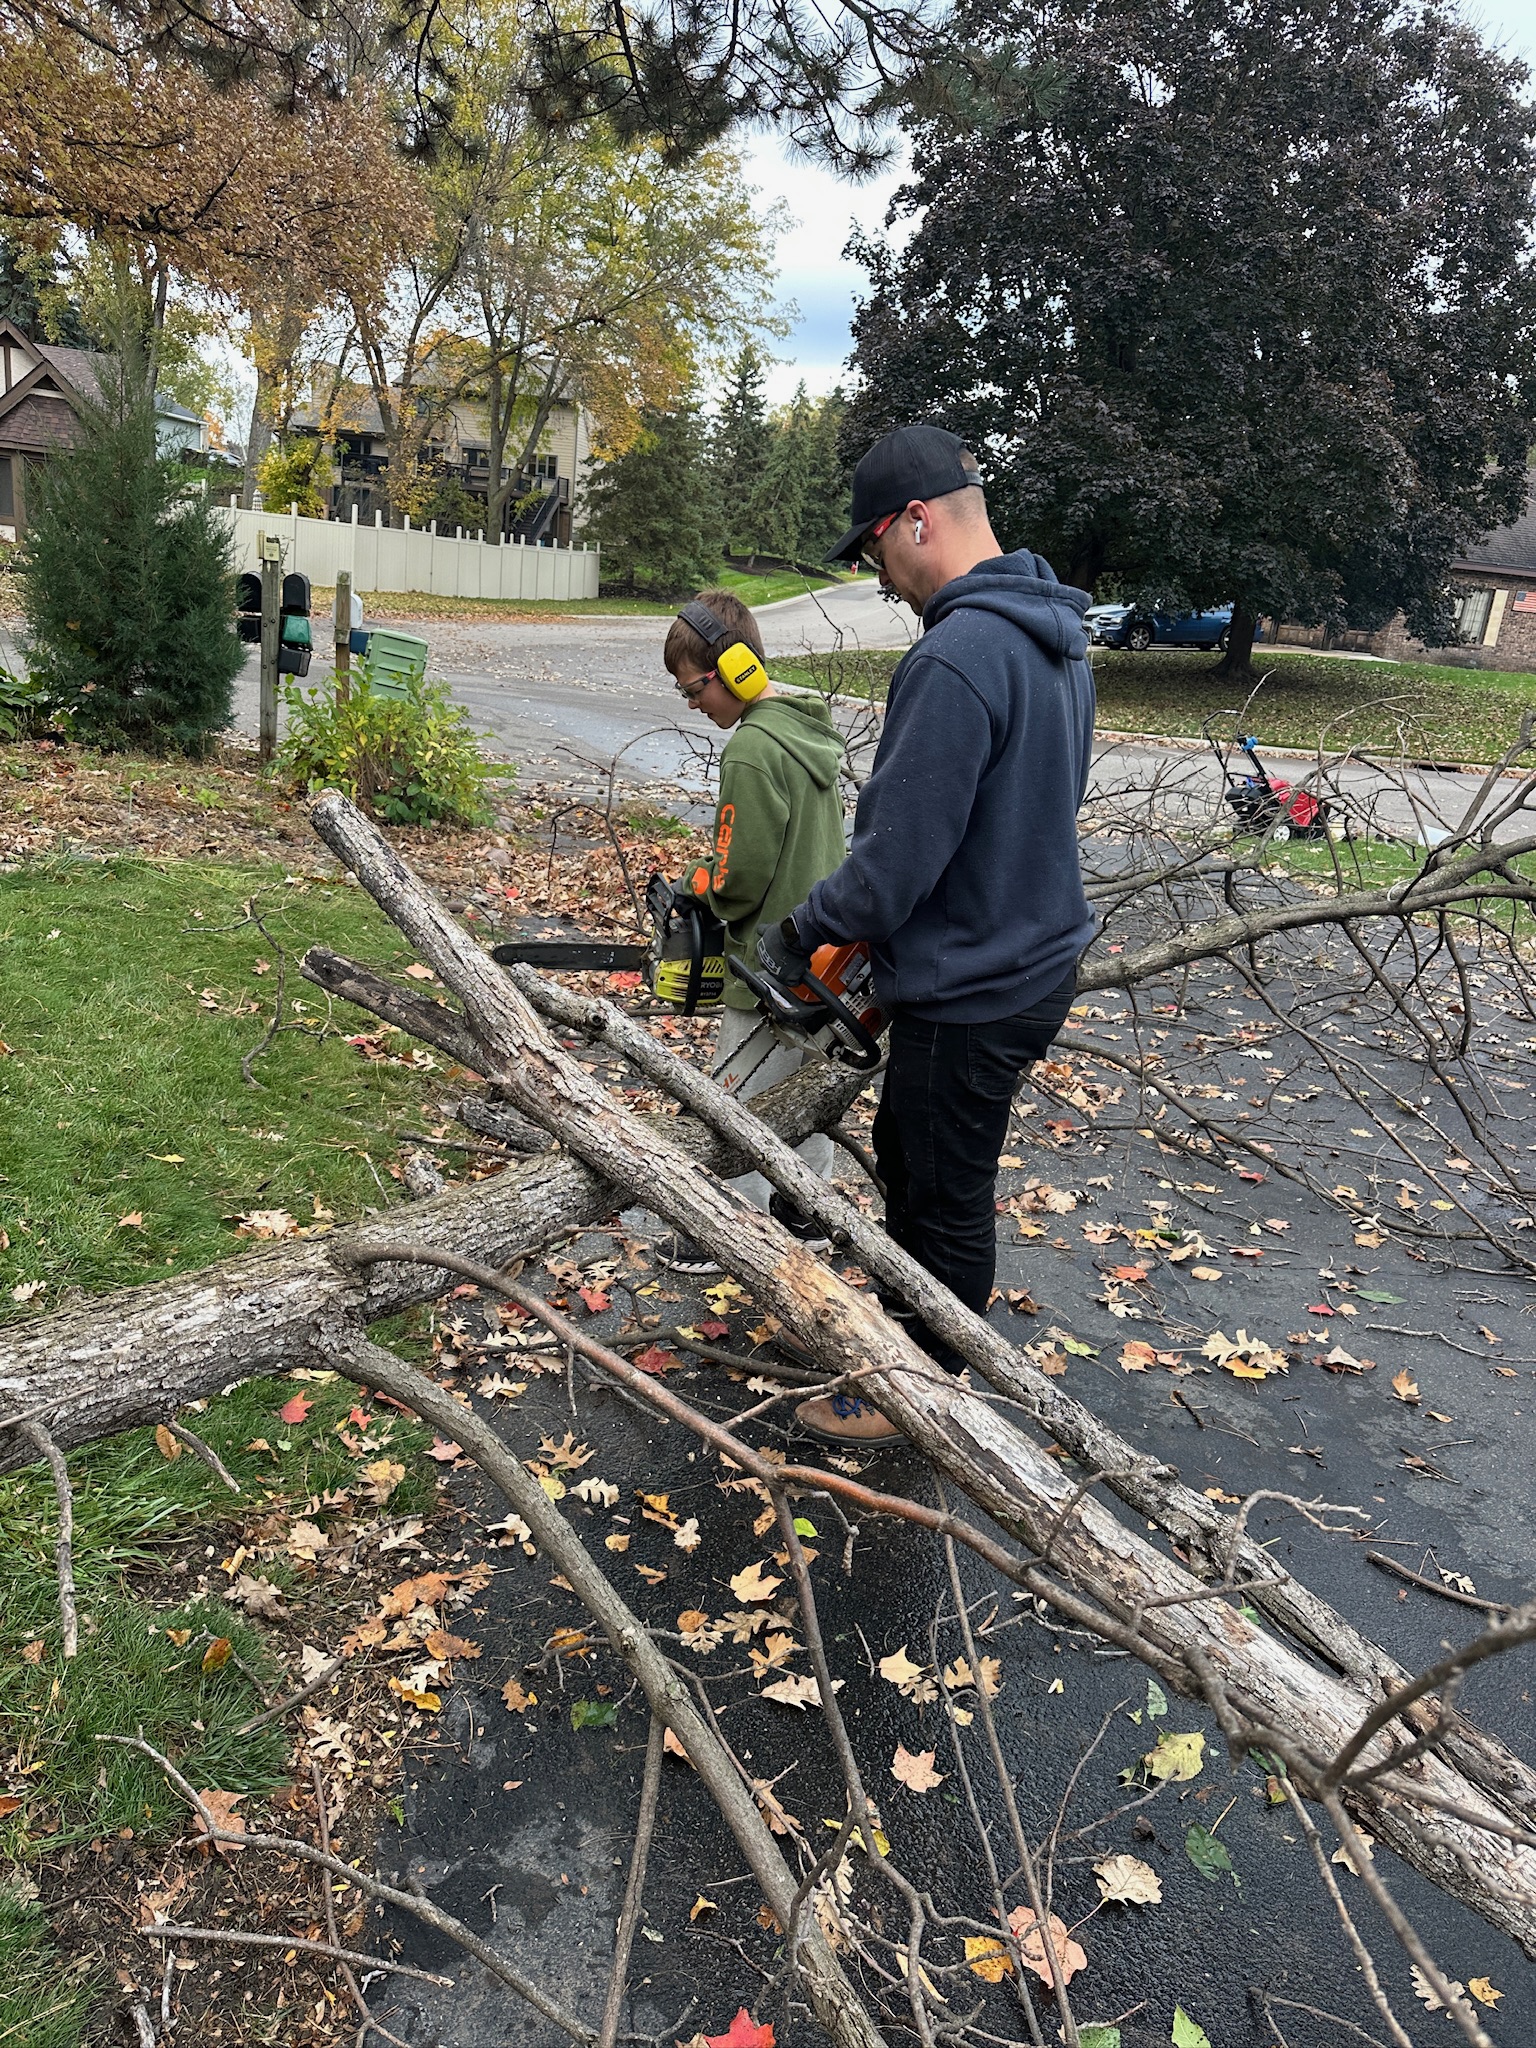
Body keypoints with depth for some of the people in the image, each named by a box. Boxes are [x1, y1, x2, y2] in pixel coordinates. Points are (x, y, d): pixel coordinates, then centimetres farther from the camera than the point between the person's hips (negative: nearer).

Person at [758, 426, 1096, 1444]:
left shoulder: (956, 657, -26)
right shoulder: (1055, 635, 6)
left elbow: (897, 857, -26)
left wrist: (801, 930, -8)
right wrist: (855, 920, 14)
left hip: (973, 994, -10)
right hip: (1033, 951, 10)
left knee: (948, 1193, 10)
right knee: (906, 1150, 26)